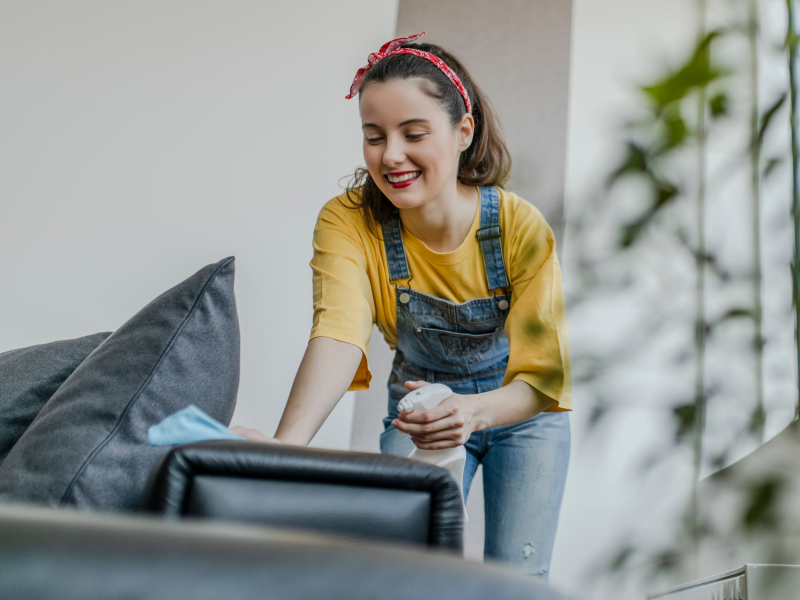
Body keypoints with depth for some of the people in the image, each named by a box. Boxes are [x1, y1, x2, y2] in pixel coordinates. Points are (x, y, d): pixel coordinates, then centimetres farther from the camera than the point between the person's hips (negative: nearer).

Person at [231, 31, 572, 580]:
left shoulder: (521, 227, -26)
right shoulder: (347, 221, -23)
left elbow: (541, 379, -26)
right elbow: (338, 334, -40)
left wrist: (475, 412, -48)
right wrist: (287, 442, -59)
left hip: (521, 413, -1)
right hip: (421, 408, 1)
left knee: (517, 577, -6)